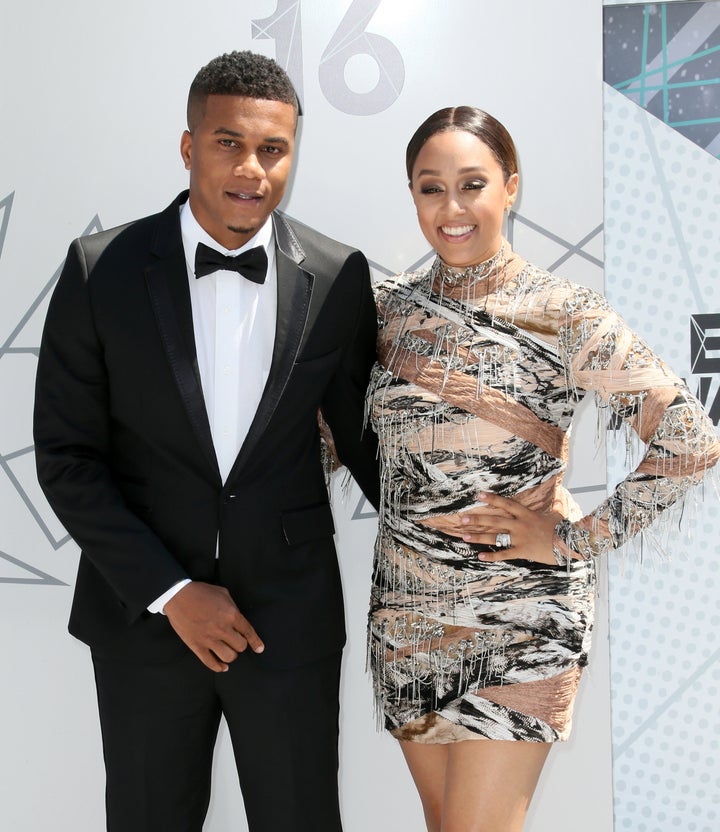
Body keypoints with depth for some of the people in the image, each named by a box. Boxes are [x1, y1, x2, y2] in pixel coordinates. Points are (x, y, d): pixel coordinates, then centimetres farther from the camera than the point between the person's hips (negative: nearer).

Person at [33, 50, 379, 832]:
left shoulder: (338, 277, -5)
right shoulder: (101, 270, -8)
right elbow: (65, 457, -6)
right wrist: (169, 592, -11)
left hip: (290, 616, 1)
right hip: (143, 613, 0)